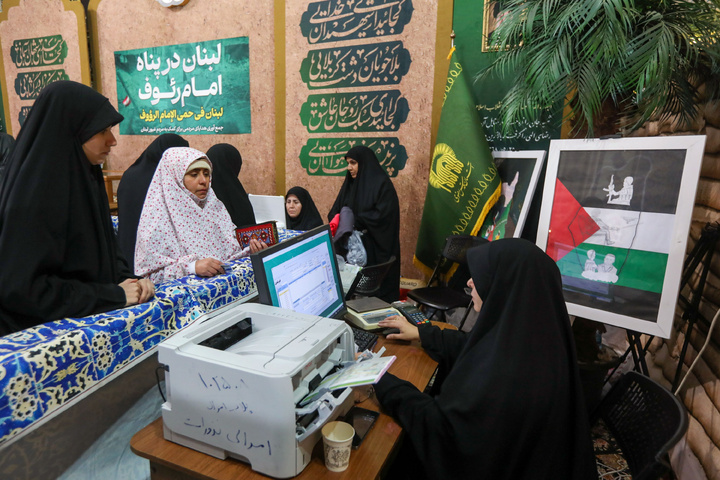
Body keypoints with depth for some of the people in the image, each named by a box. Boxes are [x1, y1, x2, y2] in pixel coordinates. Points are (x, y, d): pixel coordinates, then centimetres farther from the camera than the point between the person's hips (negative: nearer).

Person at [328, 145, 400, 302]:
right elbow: (335, 210, 9)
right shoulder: (350, 183, 11)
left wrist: (353, 220, -16)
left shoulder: (382, 183, -9)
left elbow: (382, 215, -17)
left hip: (375, 247, -5)